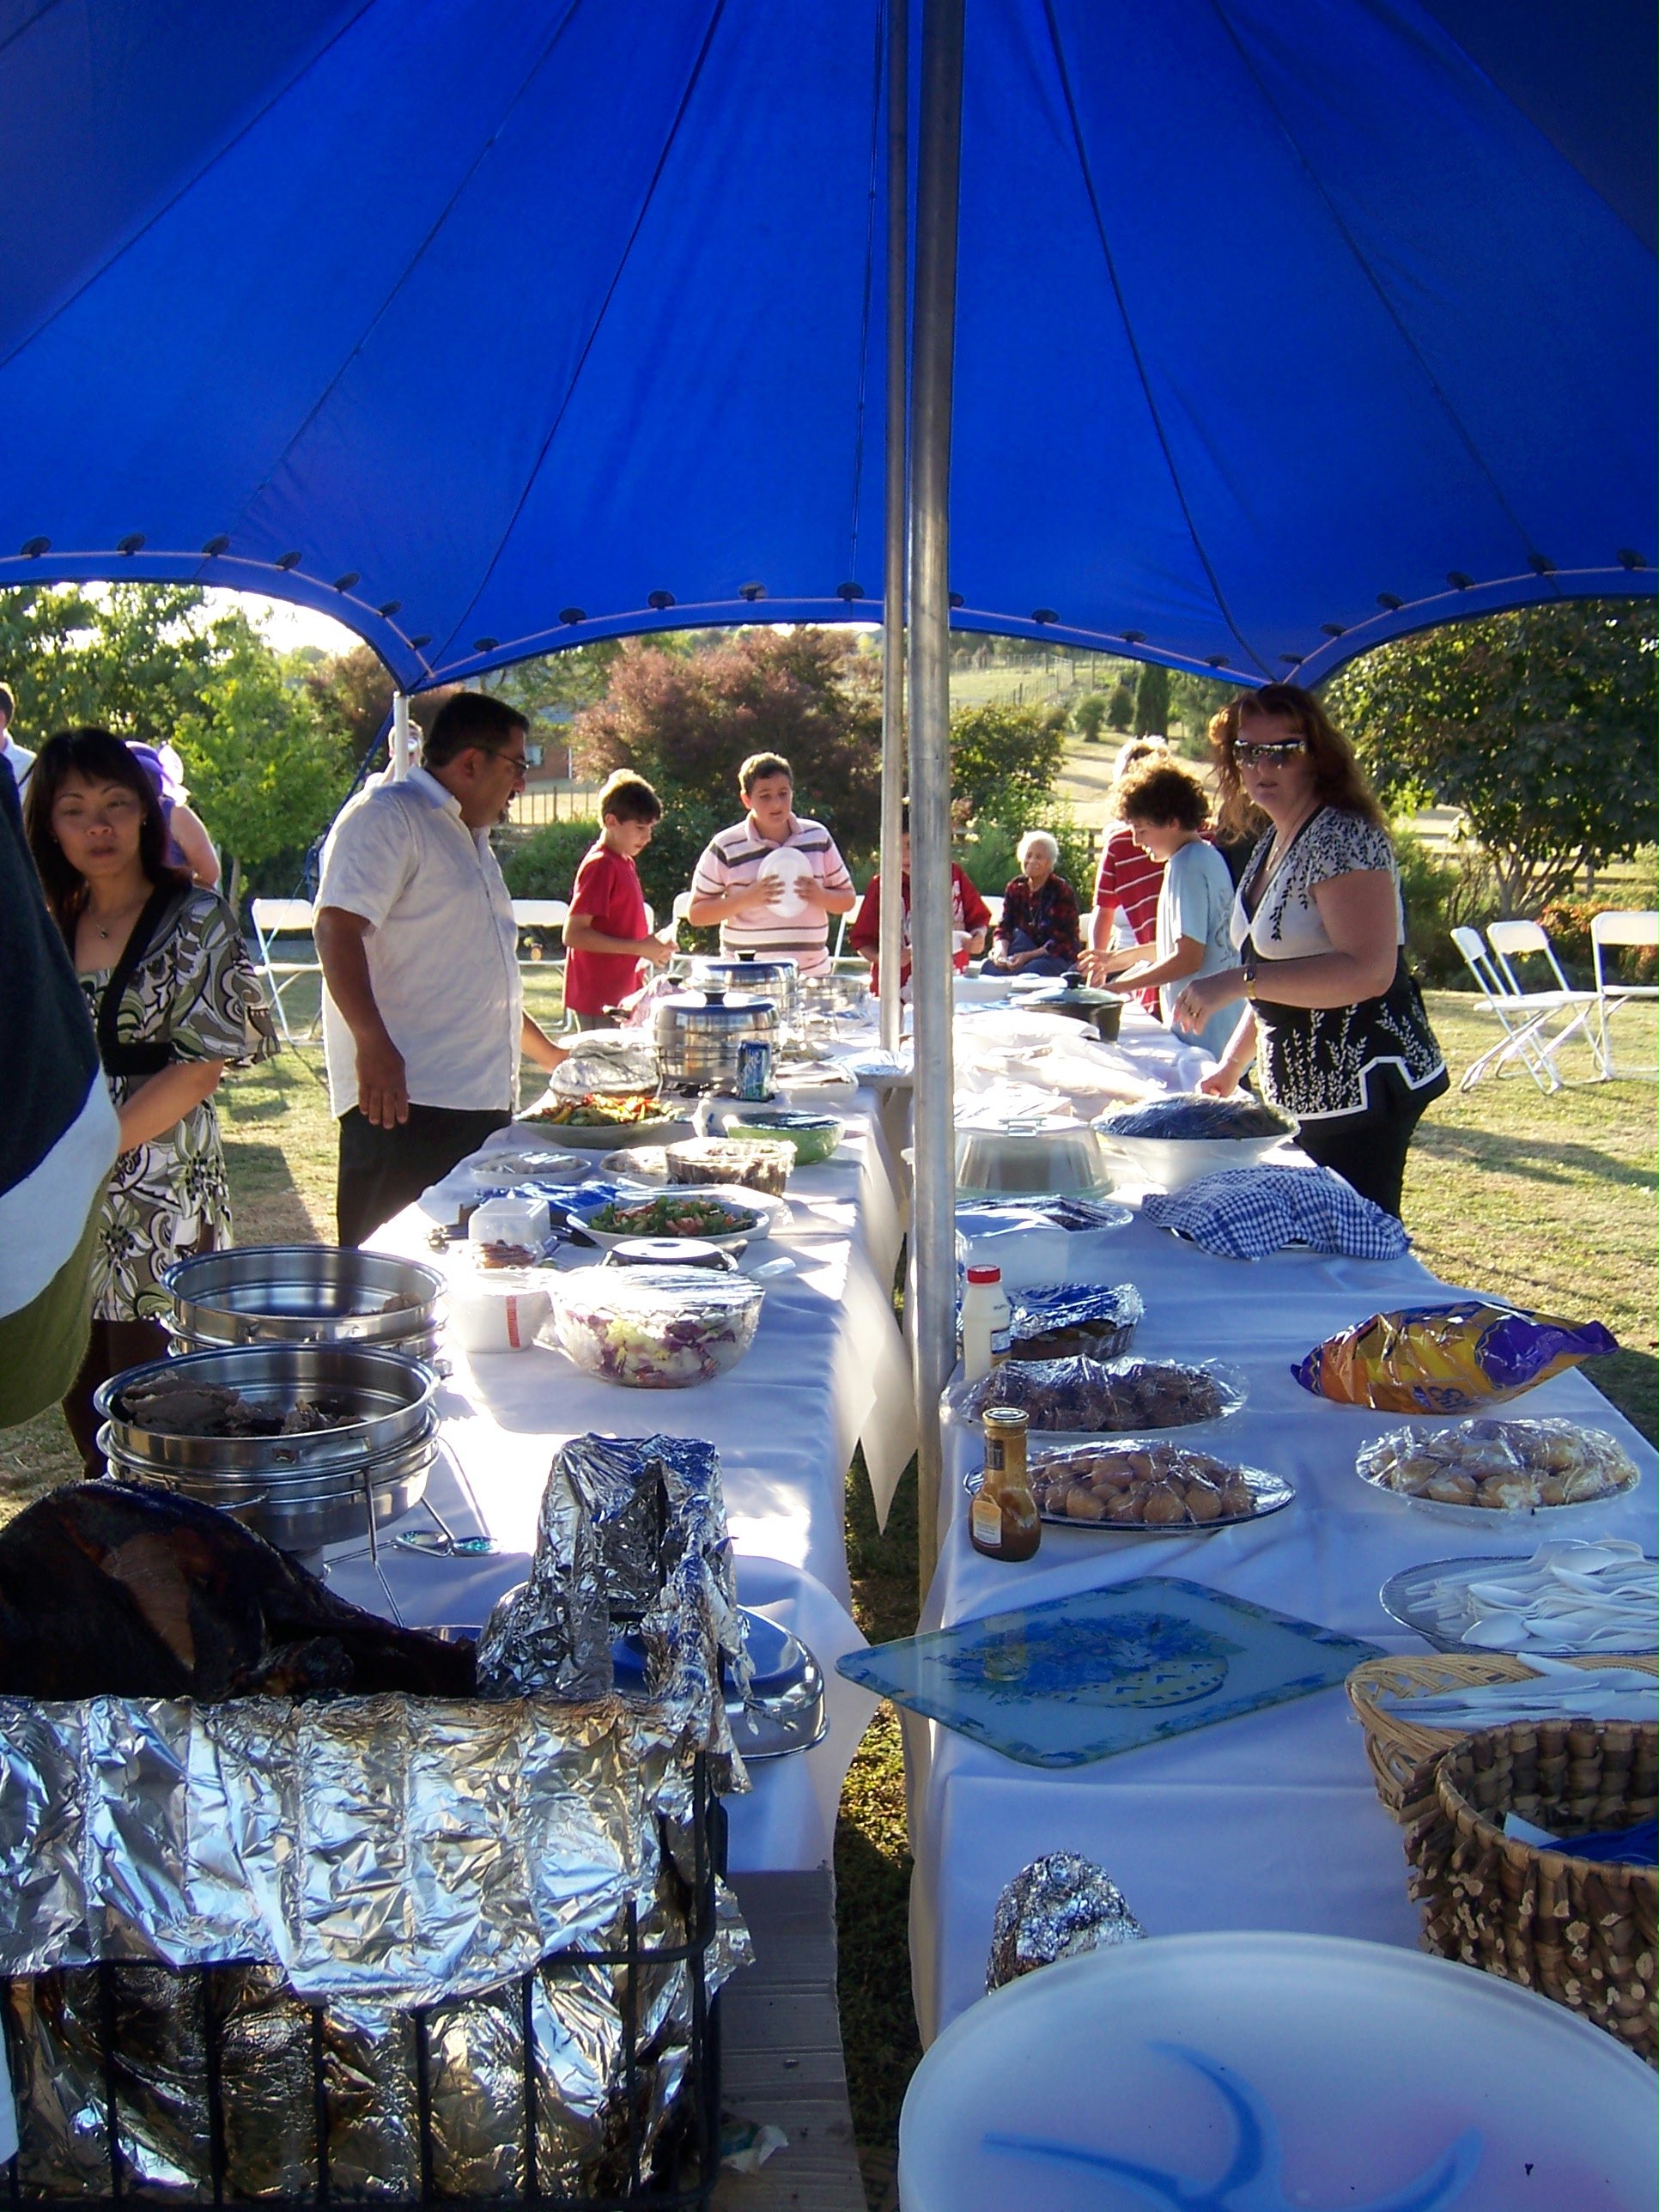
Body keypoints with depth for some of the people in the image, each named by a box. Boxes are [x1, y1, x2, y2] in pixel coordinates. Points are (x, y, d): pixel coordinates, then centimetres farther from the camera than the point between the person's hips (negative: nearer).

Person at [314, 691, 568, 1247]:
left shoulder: (468, 836, 25)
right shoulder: (386, 816, -6)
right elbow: (337, 929, -19)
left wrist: (545, 1051, 36)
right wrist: (373, 1044, -30)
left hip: (480, 1104, 9)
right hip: (404, 1100, -9)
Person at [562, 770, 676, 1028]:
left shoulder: (625, 862, 14)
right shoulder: (600, 865, -14)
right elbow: (573, 934, -20)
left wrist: (651, 946, 8)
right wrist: (639, 947, -20)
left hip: (620, 994, 9)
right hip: (599, 998, -9)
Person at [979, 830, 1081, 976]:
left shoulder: (1062, 892, -7)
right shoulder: (1015, 888, 8)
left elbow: (1062, 942, -12)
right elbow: (1004, 928, 2)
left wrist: (1028, 956, -24)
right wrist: (1001, 950, -21)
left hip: (1060, 957, -4)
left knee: (1028, 972, -37)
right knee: (989, 968, -27)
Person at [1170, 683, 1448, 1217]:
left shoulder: (1342, 838, -15)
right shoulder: (1271, 844, 14)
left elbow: (1369, 971, -26)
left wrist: (1238, 981, -29)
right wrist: (1233, 1064, 19)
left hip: (1358, 1091, -9)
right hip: (1301, 1095, 9)